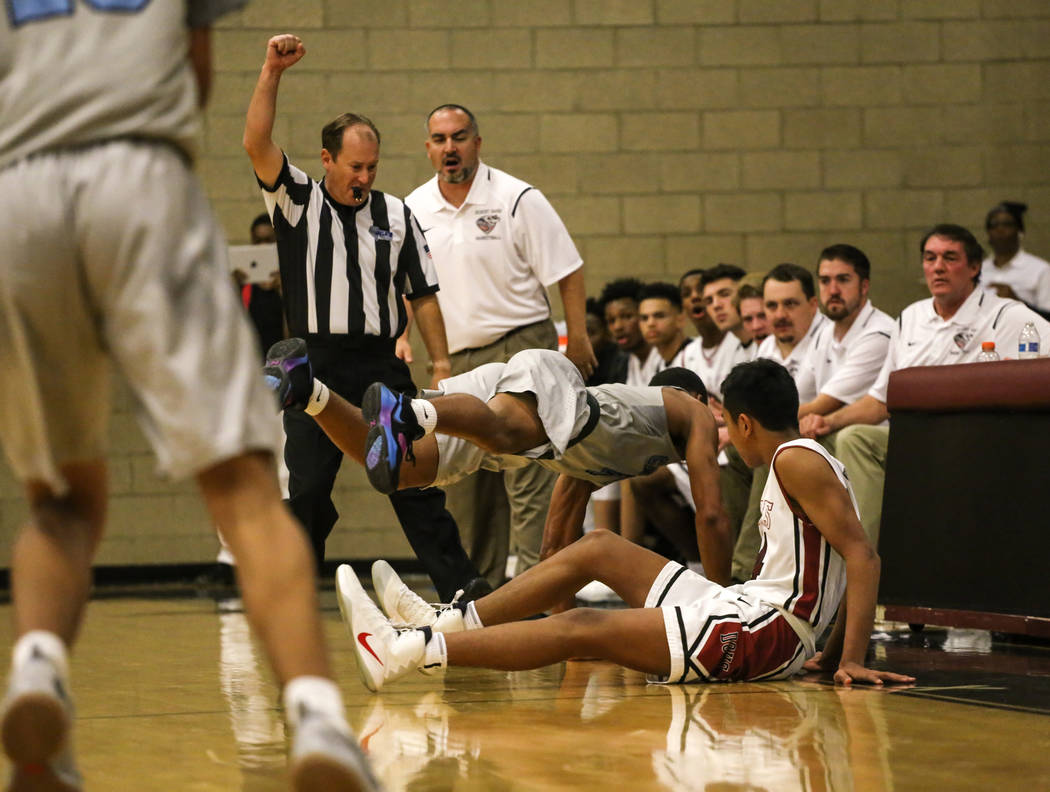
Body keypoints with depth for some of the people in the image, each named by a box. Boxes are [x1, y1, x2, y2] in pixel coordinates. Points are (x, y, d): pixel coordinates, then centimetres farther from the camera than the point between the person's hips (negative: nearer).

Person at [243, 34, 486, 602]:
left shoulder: (396, 215, 9)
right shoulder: (297, 202, 4)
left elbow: (422, 294, 11)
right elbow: (257, 145, -11)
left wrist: (441, 365, 4)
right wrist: (272, 72, -18)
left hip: (382, 366, 1)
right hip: (316, 368, -1)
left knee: (416, 481, -2)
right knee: (306, 491, 0)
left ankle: (463, 590, -1)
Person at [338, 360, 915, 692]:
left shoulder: (798, 460, -12)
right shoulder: (803, 462, 18)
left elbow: (862, 554, -22)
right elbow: (852, 561, 17)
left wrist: (853, 658, -28)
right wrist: (833, 655, 10)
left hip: (765, 635, -10)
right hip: (748, 610, 10)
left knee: (581, 629, -20)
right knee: (598, 548, 15)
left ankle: (403, 652, -27)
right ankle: (454, 623, 13)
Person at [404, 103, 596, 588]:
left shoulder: (518, 199, -7)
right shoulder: (414, 209, 7)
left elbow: (568, 272, -5)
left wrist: (577, 340, -8)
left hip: (520, 348, -5)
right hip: (455, 360, 6)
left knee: (528, 477, -13)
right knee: (463, 485, 9)